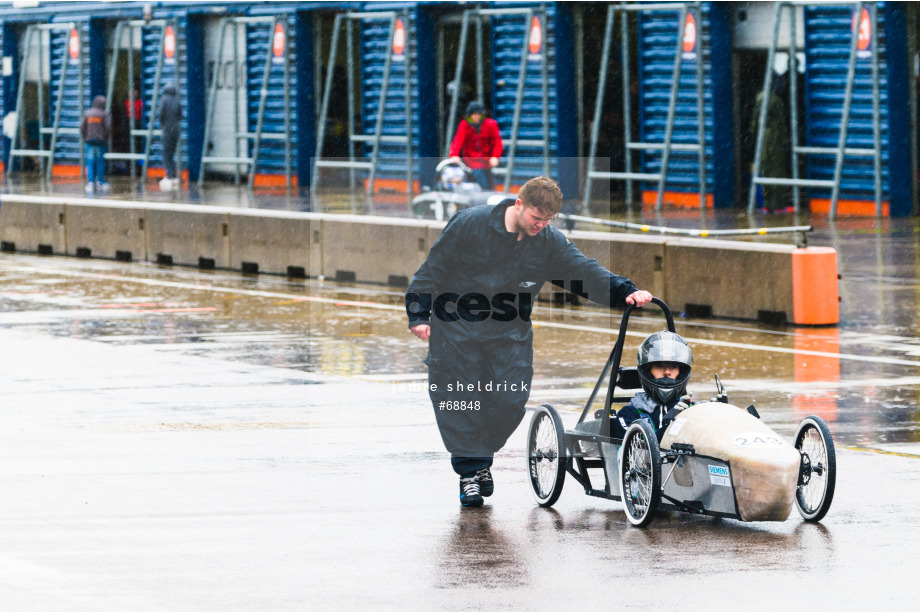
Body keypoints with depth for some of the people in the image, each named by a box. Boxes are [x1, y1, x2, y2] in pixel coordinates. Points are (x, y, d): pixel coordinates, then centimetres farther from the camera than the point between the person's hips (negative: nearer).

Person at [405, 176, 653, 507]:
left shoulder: (551, 242, -3)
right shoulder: (470, 224, -11)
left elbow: (586, 272, -9)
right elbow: (434, 267, -5)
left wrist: (626, 292, -24)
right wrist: (419, 314, -8)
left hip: (511, 333, 3)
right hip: (457, 328, -3)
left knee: (510, 403, -6)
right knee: (460, 403, -5)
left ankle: (481, 458, 19)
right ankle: (469, 472, 6)